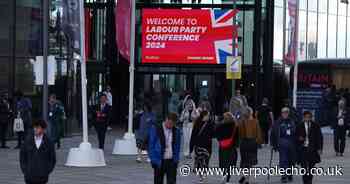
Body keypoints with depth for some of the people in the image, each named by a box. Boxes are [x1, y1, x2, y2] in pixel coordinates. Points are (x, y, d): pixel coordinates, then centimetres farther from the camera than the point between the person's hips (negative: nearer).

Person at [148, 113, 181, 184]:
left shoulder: (176, 131, 6)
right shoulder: (155, 129, -5)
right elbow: (151, 145, -4)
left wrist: (176, 159, 6)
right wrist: (154, 160, -9)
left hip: (172, 161, 2)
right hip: (159, 162, -2)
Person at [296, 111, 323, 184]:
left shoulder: (316, 126, 4)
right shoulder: (299, 126, 6)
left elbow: (320, 137, 4)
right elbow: (296, 136, 12)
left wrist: (319, 148, -2)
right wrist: (299, 139, -11)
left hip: (312, 149, 0)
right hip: (303, 149, 0)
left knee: (311, 166, 3)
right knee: (304, 167, -5)